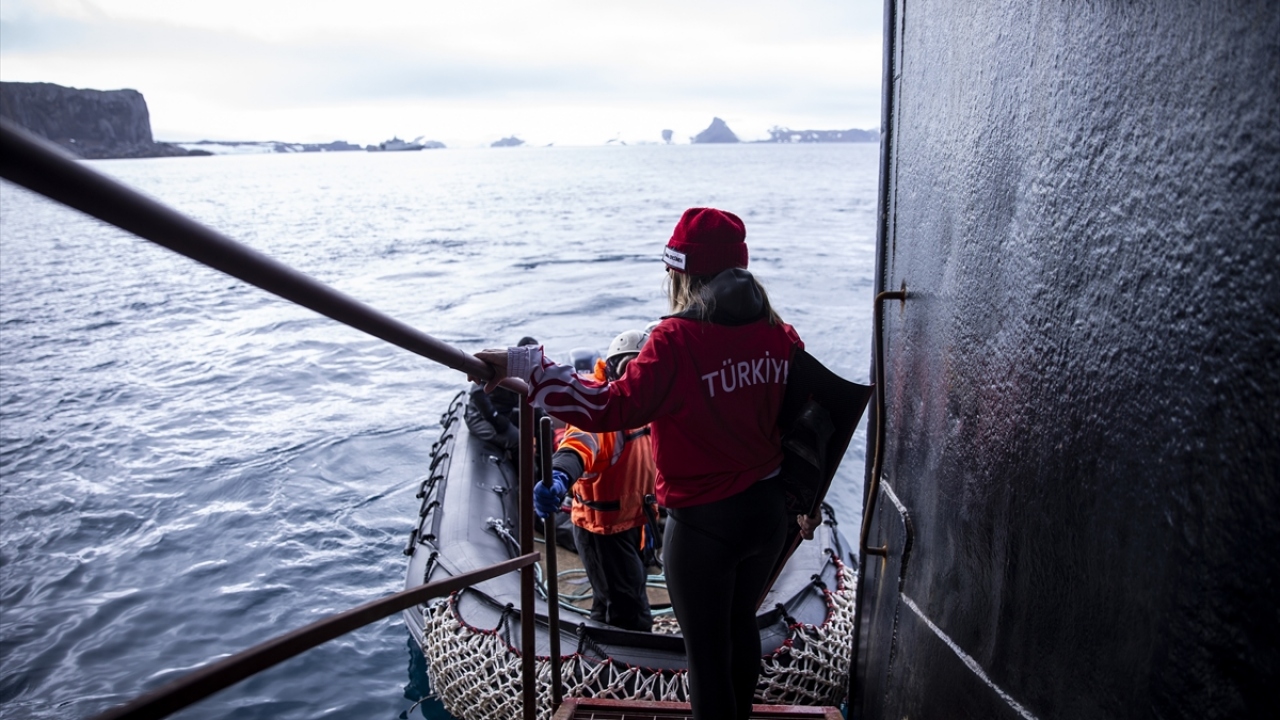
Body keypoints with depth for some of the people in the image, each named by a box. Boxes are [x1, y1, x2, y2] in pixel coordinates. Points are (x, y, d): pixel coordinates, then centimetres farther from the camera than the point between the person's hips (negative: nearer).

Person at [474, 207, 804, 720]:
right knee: (741, 626, 28)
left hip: (703, 523, -6)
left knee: (707, 652, 13)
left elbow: (610, 408, -24)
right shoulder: (781, 336, -3)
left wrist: (525, 367, -22)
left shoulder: (677, 341, -22)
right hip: (768, 511, 7)